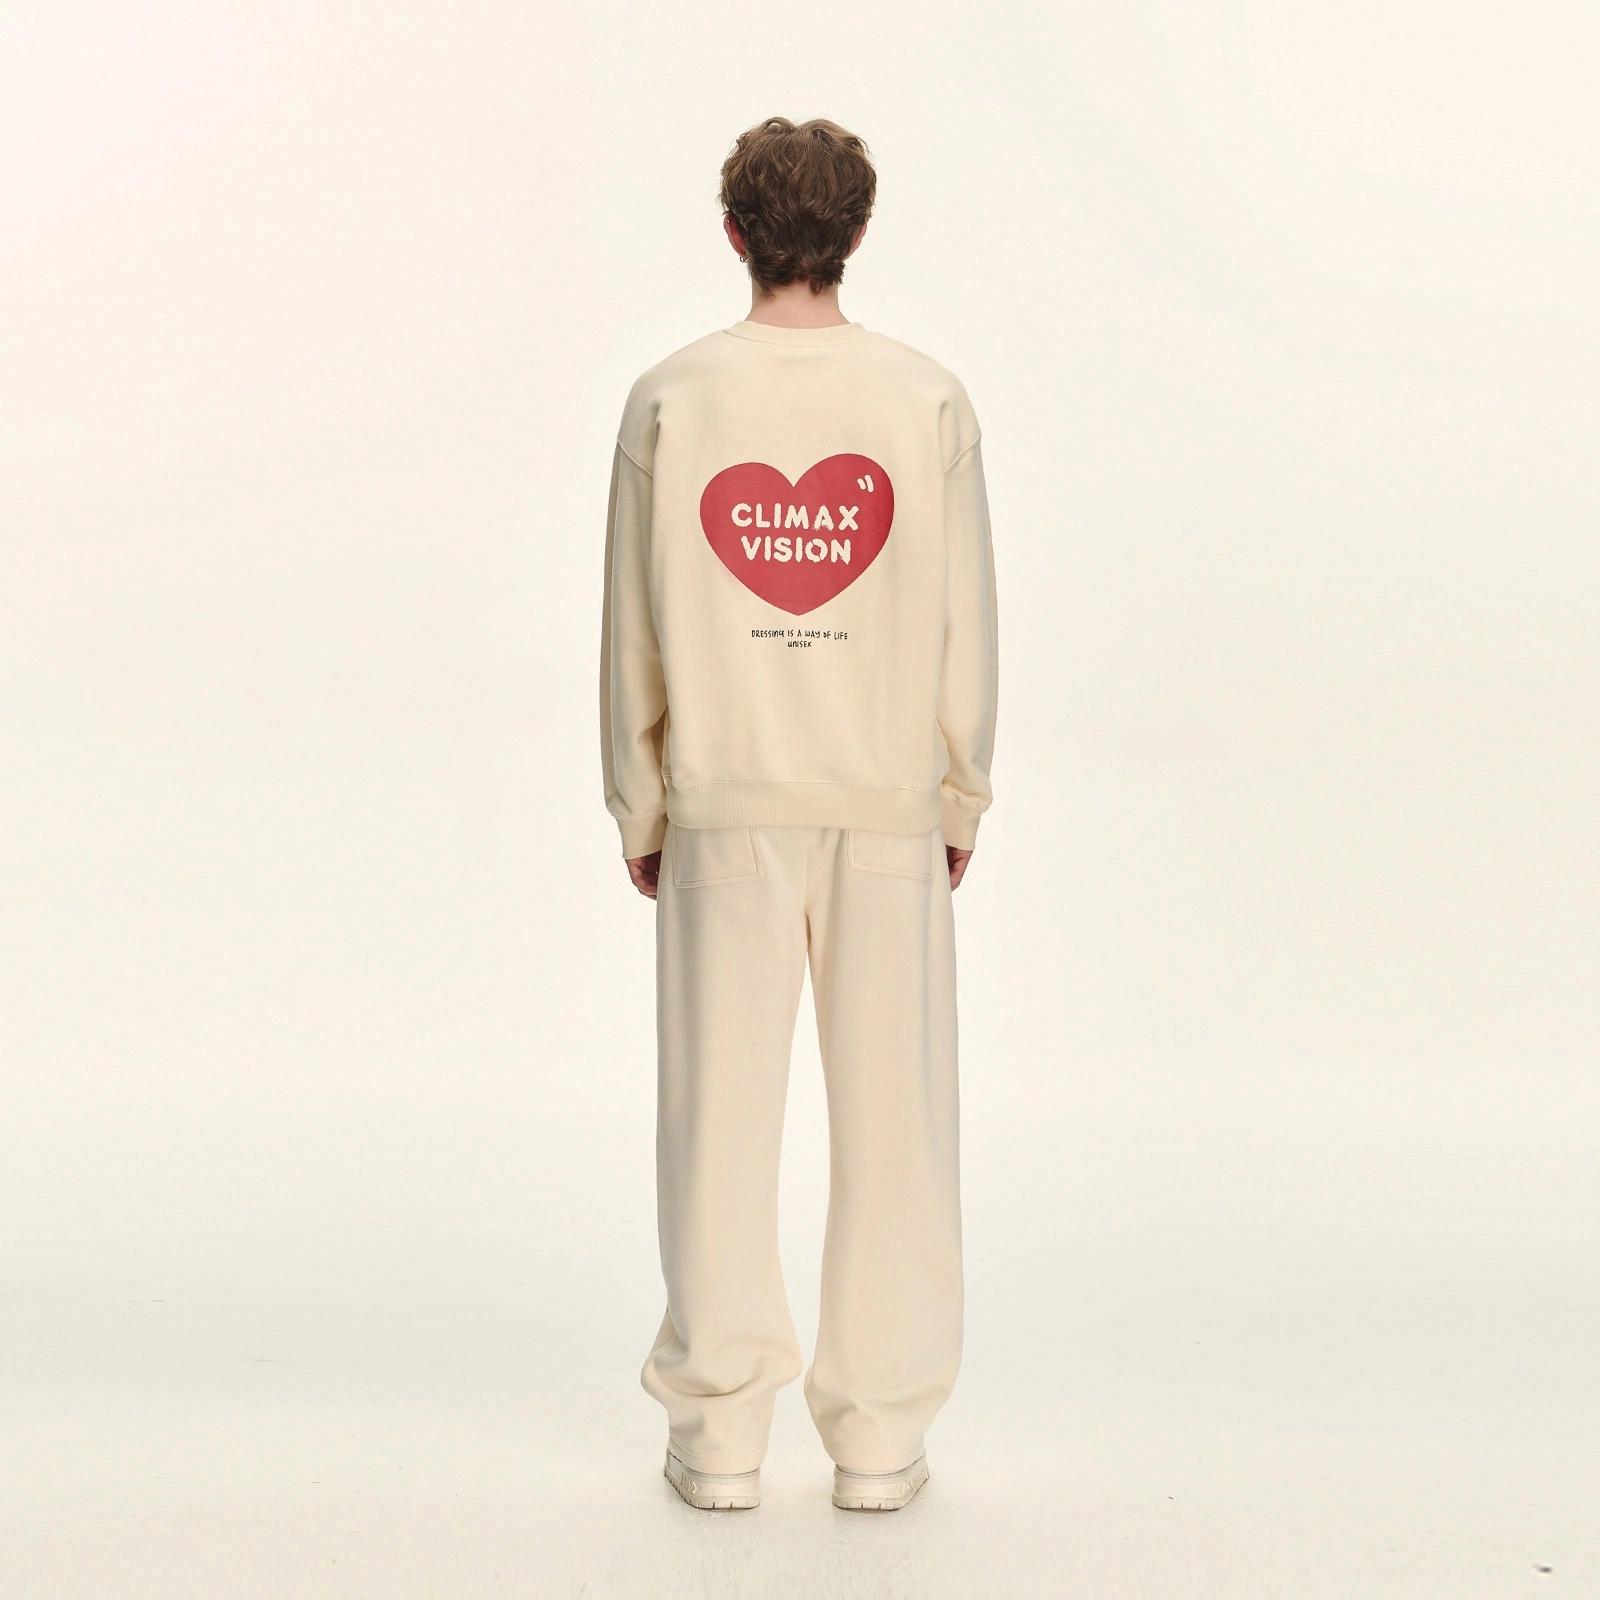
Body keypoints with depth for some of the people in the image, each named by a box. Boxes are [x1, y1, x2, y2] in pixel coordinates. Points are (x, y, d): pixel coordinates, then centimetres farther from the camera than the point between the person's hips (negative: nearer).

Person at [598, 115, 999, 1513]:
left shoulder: (672, 401, -2)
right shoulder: (927, 401, -3)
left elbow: (634, 630, -1)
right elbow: (965, 630, -2)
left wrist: (639, 815, 8)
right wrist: (962, 807, 9)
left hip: (724, 806, 0)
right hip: (887, 804, 0)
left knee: (722, 1107, 6)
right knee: (890, 1109, 6)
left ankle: (720, 1430, 13)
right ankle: (880, 1433, 12)